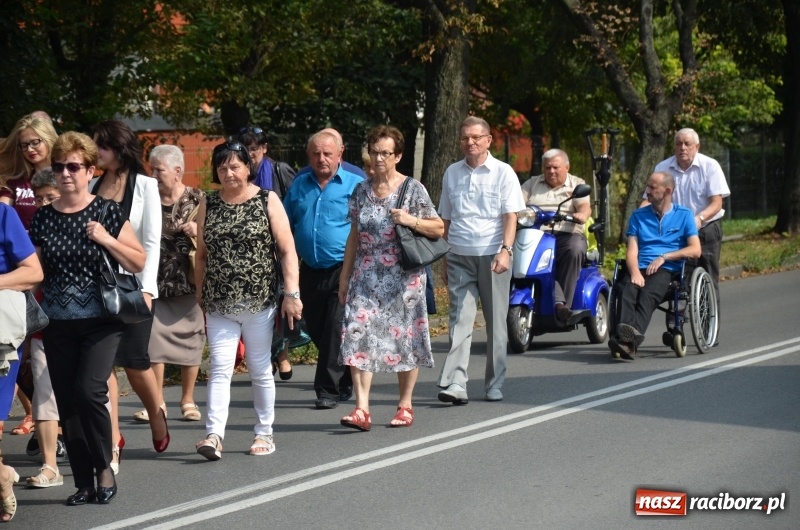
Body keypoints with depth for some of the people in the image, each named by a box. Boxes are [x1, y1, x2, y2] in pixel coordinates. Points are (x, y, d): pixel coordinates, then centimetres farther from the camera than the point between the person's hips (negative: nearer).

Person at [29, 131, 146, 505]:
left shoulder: (107, 213, -3)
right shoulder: (43, 218, 5)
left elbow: (139, 263, 0)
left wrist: (107, 240, -13)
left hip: (101, 322, -3)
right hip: (58, 324, 4)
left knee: (89, 390, -19)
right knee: (67, 403, 3)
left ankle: (105, 467, 1)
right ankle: (84, 483, 11)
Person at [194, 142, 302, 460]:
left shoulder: (267, 201, 0)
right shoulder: (208, 205, 8)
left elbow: (287, 250, -3)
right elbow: (201, 255, 14)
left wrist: (291, 293, -11)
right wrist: (200, 296, 11)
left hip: (259, 302, -2)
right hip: (219, 304, 2)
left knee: (260, 370, 7)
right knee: (220, 368, -9)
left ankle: (264, 433, 18)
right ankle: (214, 434, -16)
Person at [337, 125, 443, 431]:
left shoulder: (412, 189, -1)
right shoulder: (361, 191, 10)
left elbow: (438, 228, 1)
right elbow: (354, 236, 15)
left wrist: (411, 221, -16)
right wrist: (344, 277, 13)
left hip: (403, 276, -3)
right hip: (366, 276, 3)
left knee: (405, 337, 3)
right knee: (358, 334, -10)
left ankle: (405, 405, 16)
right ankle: (361, 409, -14)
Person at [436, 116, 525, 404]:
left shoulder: (502, 172, 2)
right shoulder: (452, 173, 12)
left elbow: (510, 215, -4)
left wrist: (506, 251, -17)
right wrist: (443, 258, 16)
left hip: (492, 255, -2)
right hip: (459, 256, 2)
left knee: (496, 322, 5)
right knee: (460, 319, -9)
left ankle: (494, 384, 14)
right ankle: (455, 382, -17)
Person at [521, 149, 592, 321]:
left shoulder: (577, 184, 15)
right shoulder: (532, 184, 23)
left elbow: (585, 206, -2)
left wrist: (582, 215, -27)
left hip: (567, 234, -1)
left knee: (575, 250, -37)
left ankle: (566, 304, -33)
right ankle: (558, 302, -43)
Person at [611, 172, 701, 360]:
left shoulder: (684, 215, 15)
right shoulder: (638, 215, 23)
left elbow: (695, 250, 4)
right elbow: (632, 251, 11)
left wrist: (664, 257, -6)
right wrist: (635, 273, -11)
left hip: (667, 269, -2)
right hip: (640, 268, 3)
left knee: (648, 294, -37)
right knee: (627, 291, -34)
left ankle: (634, 334, -63)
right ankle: (624, 339, -56)